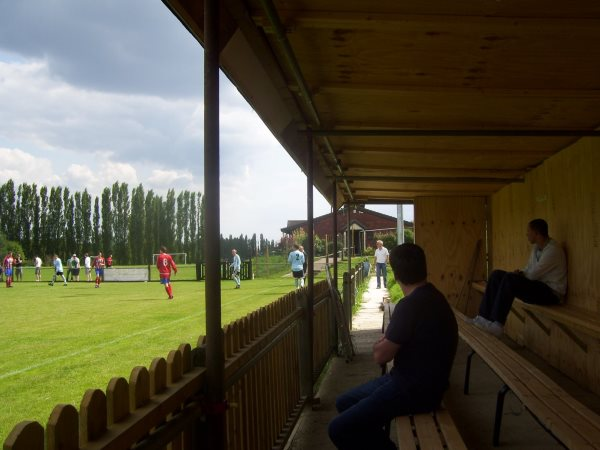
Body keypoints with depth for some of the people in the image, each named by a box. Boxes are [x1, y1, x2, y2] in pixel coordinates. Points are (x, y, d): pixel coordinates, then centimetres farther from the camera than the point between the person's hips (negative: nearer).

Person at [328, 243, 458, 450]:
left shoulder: (410, 306, -22)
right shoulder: (432, 296, 8)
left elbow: (380, 355, -15)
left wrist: (383, 342, 4)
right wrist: (390, 340, 4)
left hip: (415, 391, -10)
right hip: (419, 381, 10)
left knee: (339, 429, -16)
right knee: (344, 402, 17)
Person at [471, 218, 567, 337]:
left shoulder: (553, 250, -18)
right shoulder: (536, 247, 12)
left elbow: (533, 274, -19)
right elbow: (529, 269, 17)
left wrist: (519, 274, -1)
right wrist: (520, 273, -6)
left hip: (551, 292, -10)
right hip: (537, 285, 10)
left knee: (510, 279, -30)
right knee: (496, 275, -3)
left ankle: (497, 324, -28)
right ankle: (484, 317, -10)